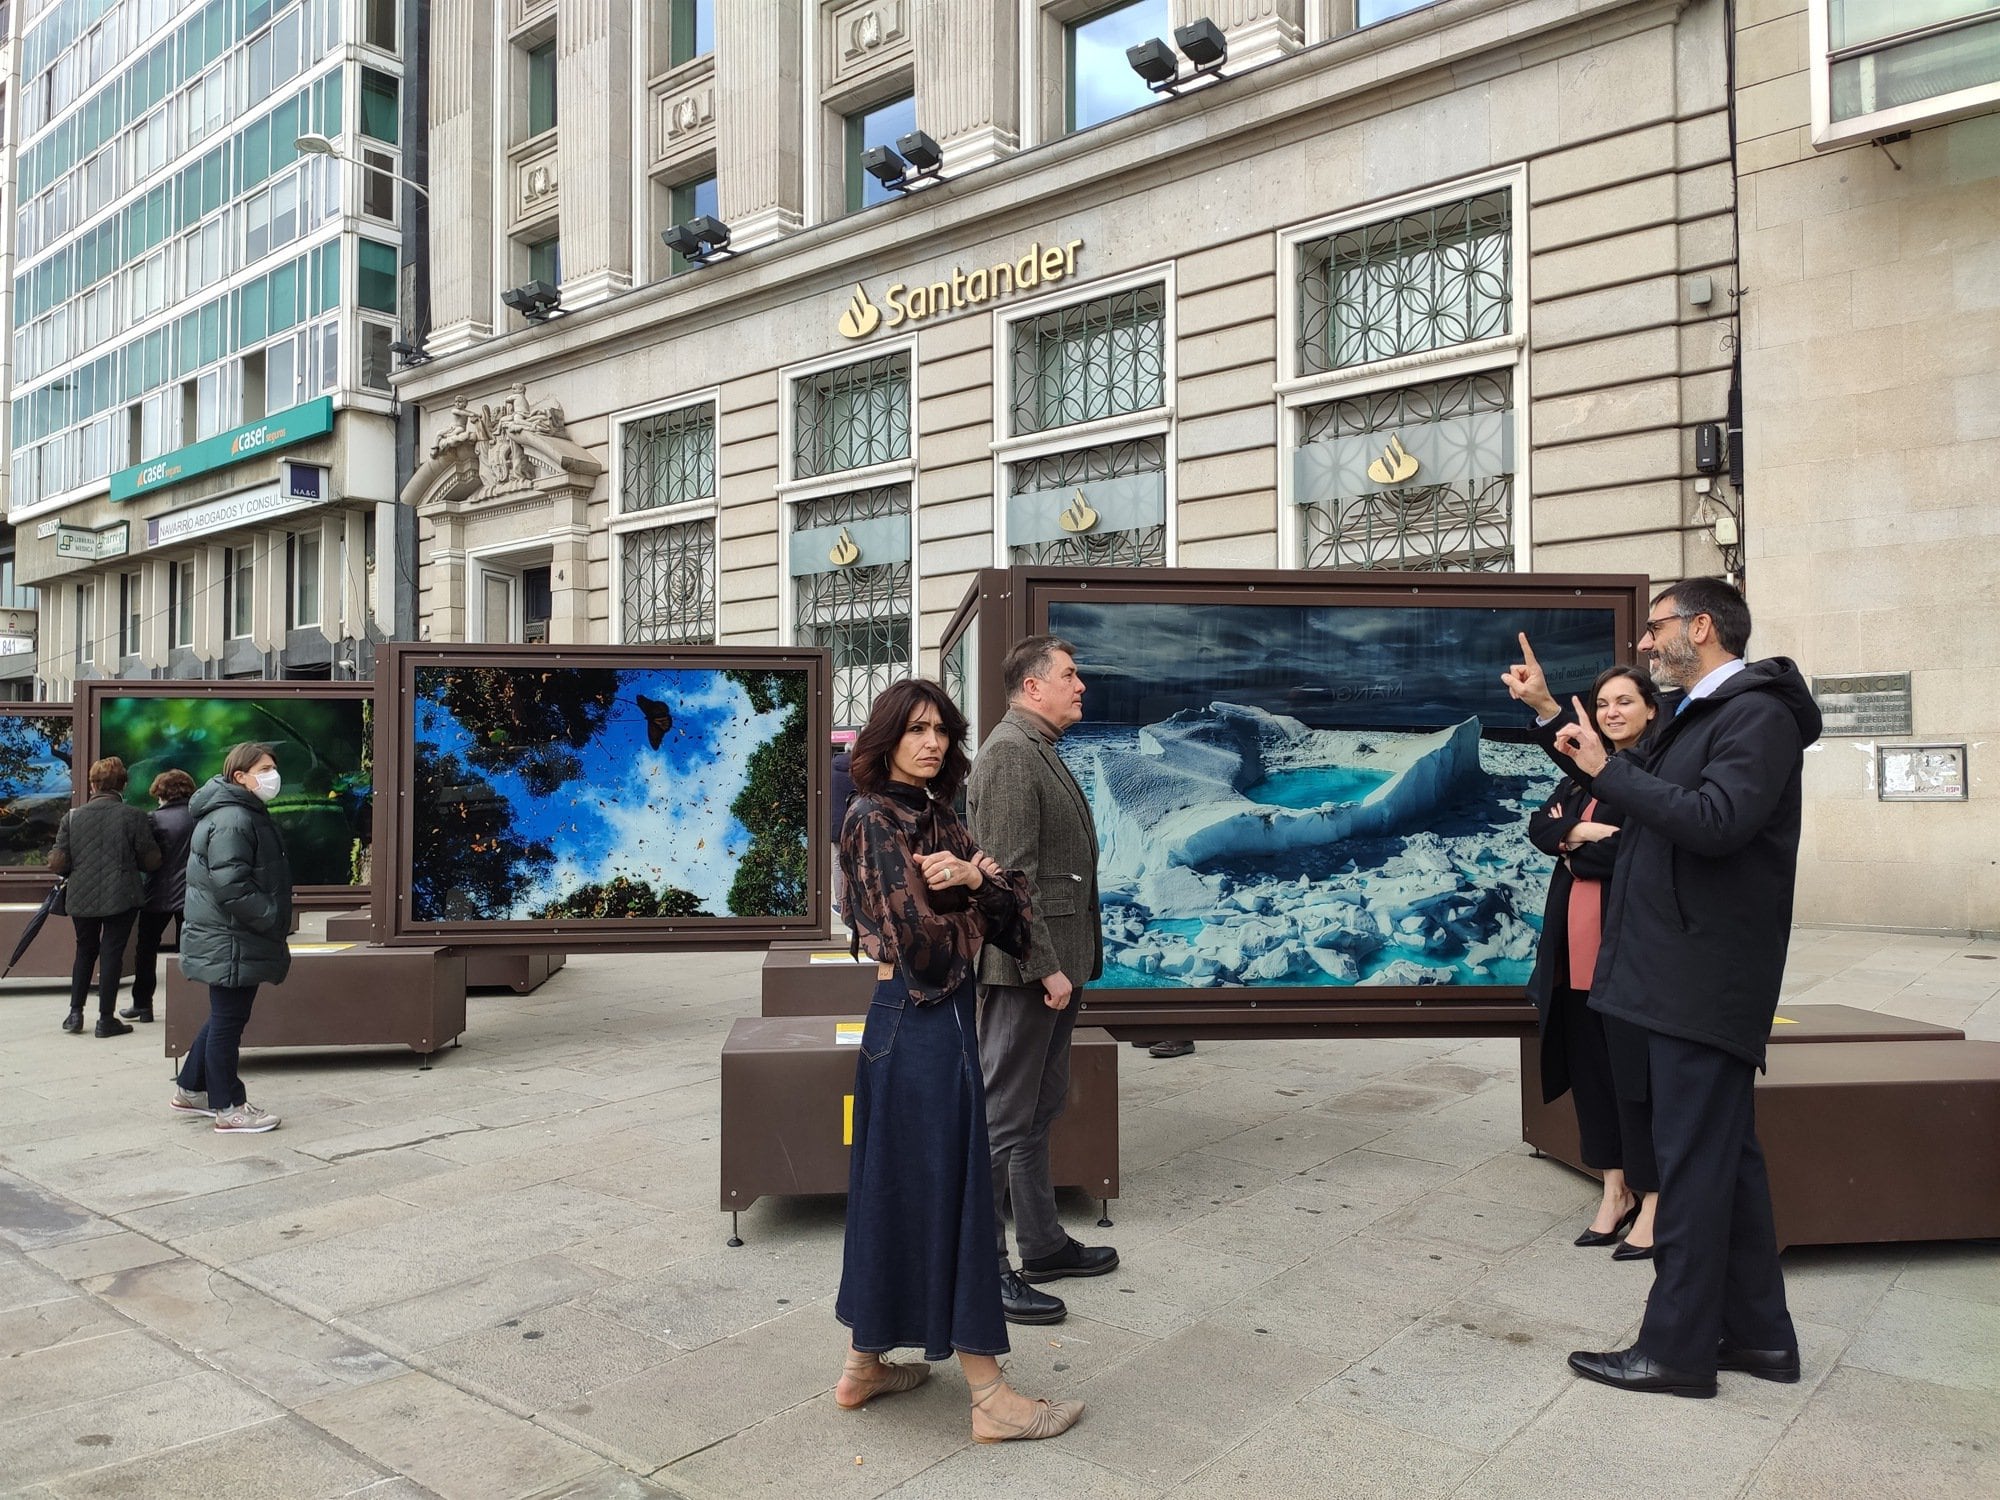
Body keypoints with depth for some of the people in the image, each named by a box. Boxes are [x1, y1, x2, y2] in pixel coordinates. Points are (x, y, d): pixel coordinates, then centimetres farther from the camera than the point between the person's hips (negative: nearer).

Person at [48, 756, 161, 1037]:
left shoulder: (72, 817, -3)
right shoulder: (133, 816, -9)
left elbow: (58, 864, -4)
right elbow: (151, 861, -7)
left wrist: (79, 866, 18)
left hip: (81, 898, 3)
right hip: (122, 897, -3)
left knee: (85, 951, 20)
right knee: (111, 953, 5)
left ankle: (75, 1012, 20)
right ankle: (106, 1019, 7)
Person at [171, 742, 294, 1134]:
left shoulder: (247, 814, 17)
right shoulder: (231, 820, -19)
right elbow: (231, 886, -26)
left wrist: (276, 926, 18)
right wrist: (273, 920, -19)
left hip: (231, 942, 11)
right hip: (230, 943, -11)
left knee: (225, 1017, 20)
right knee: (228, 1021, -1)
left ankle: (190, 1089, 33)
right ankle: (229, 1108, 9)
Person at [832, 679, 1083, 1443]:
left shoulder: (936, 814, 12)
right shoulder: (874, 819, -13)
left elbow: (1009, 907, 4)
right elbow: (922, 938, -19)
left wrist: (975, 878, -15)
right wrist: (979, 894, -3)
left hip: (939, 1015, 9)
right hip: (920, 1020, -9)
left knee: (894, 1188, 16)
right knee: (948, 1193, -1)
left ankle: (864, 1367, 30)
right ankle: (989, 1396, 11)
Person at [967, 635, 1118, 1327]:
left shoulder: (1041, 751, 17)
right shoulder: (1009, 752, -14)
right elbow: (1010, 872, -21)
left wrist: (1071, 962, 16)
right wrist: (1045, 966, -21)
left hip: (1057, 963, 10)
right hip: (1025, 967, -10)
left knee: (1040, 1111, 19)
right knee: (1003, 1117, -1)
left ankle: (1043, 1244, 32)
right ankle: (983, 1267, 9)